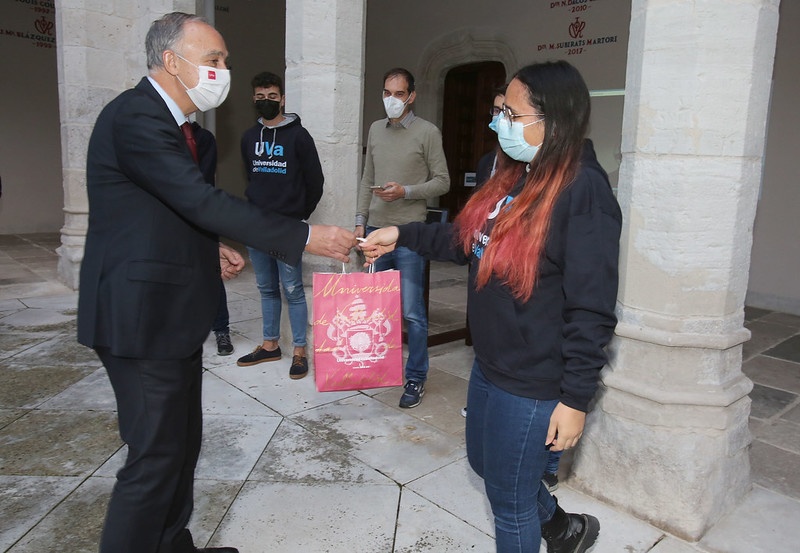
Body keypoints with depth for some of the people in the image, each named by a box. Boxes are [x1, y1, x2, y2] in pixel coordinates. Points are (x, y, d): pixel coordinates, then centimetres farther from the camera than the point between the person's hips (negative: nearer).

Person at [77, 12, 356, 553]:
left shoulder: (169, 120, 15)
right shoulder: (135, 117, -17)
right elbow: (204, 200, -26)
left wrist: (210, 250, 6)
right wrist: (306, 237, -26)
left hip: (173, 311, 10)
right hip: (145, 317, -10)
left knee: (183, 442, 19)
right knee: (156, 457, -1)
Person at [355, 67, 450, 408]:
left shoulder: (427, 132, -3)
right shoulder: (376, 130, 13)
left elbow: (442, 182, -3)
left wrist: (406, 192, -17)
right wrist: (360, 221, 12)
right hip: (376, 229, 6)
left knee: (412, 312, -4)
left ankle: (416, 378, 11)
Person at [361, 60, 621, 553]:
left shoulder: (583, 191, -22)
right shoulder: (516, 176, 3)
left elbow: (592, 310, -21)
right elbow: (469, 241, 14)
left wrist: (576, 398, -18)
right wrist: (402, 236, 6)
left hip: (533, 384, -9)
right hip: (490, 364, 9)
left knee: (509, 497, 12)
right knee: (485, 462, 27)